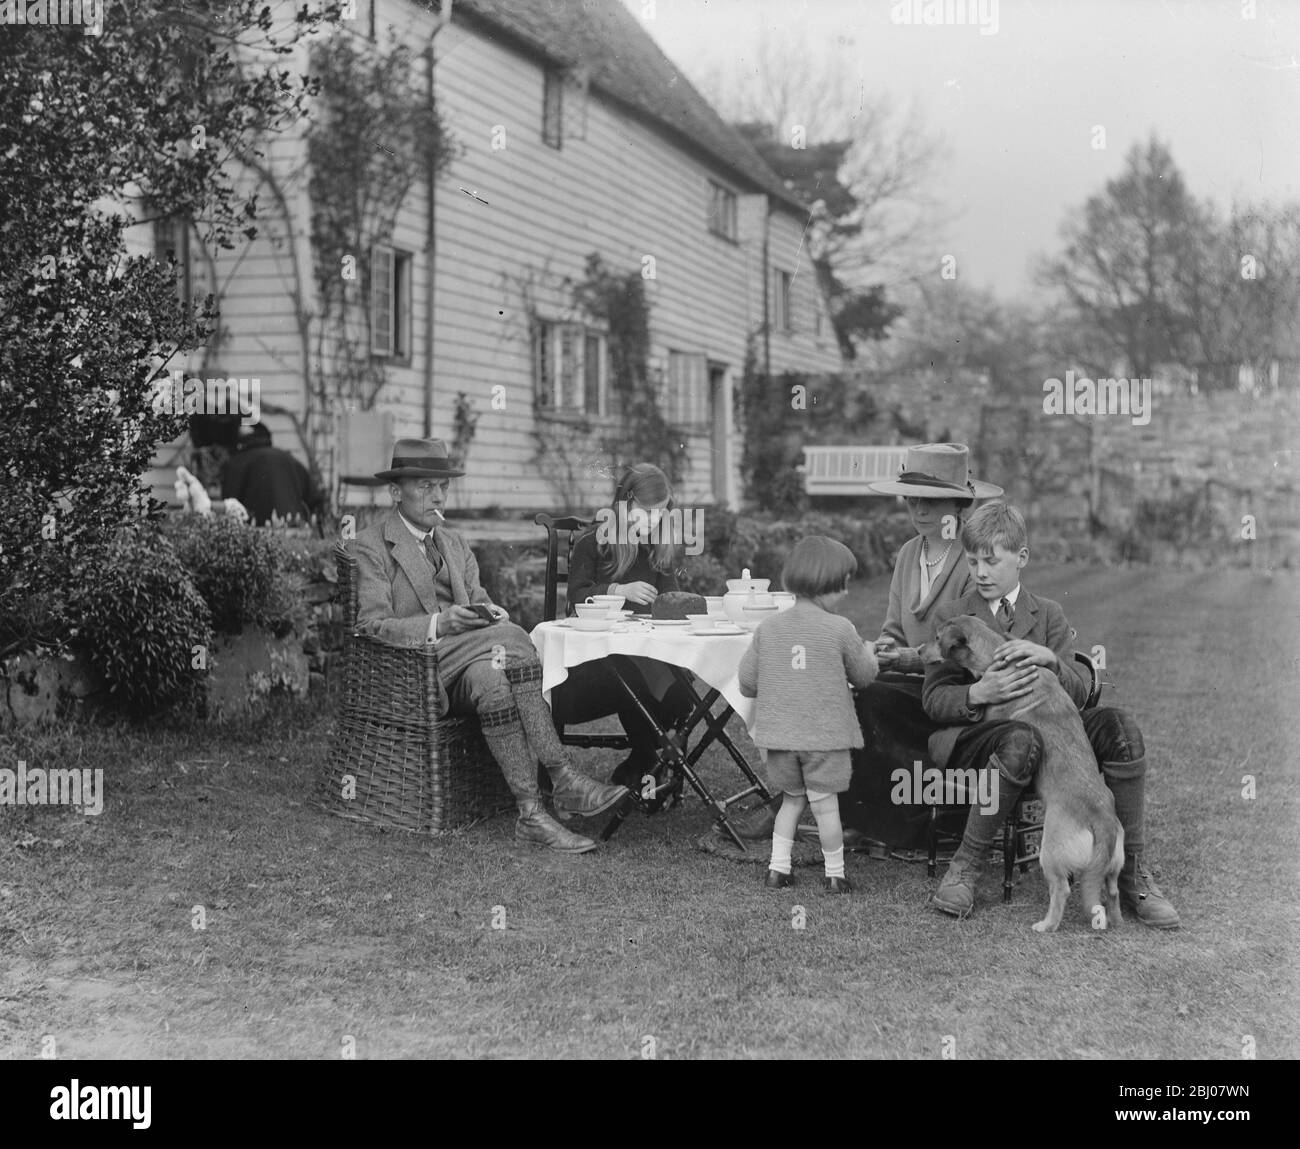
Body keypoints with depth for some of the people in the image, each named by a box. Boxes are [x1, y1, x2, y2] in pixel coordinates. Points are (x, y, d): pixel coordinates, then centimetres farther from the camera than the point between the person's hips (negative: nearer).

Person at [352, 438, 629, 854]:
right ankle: (562, 780, -34)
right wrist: (438, 624, -24)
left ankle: (532, 813, -40)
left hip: (468, 659, 5)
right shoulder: (371, 546, 2)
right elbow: (372, 626, -9)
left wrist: (491, 613, -10)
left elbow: (478, 601, 15)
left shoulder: (456, 546, 24)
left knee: (491, 677, -32)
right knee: (512, 639, -30)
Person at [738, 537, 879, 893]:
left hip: (779, 732, 4)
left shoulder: (768, 627, 0)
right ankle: (835, 875, 15)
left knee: (792, 799, 19)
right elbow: (863, 675, 3)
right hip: (826, 734, -4)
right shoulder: (840, 629, -10)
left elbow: (746, 682, 2)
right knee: (825, 804, 5)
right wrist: (869, 653, 25)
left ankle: (778, 868, 18)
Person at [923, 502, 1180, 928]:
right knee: (1021, 741, -39)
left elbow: (1079, 693, 4)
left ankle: (1133, 876, -16)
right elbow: (934, 699, -1)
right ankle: (965, 868, -25)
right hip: (971, 738, -3)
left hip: (1047, 728, 3)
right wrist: (978, 694, -23)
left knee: (1118, 727, -23)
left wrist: (1050, 659, -18)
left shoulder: (1049, 614, 14)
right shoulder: (950, 617, 7)